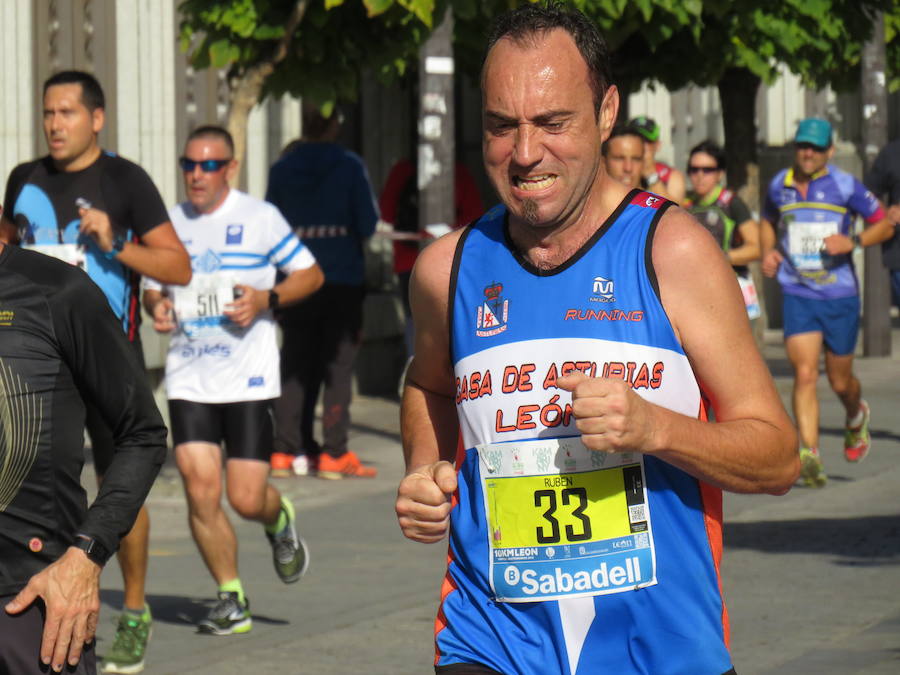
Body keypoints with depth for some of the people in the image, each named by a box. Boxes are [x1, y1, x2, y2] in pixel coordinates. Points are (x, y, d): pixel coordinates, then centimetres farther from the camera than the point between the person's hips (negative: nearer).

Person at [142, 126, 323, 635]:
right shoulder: (170, 225, 10)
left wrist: (265, 298, -13)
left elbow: (311, 274, 4)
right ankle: (232, 600, 8)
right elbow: (153, 286, 22)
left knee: (247, 499, -6)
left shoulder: (260, 218, -2)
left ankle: (280, 520, 32)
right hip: (188, 379, 3)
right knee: (201, 491, -7)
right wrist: (157, 307, -1)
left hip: (249, 379, -3)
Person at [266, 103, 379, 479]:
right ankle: (334, 454, -3)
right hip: (342, 279, -3)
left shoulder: (282, 170, 2)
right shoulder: (349, 166, -7)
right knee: (338, 367, 1)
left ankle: (287, 450, 9)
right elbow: (368, 224, -7)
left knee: (295, 367, 10)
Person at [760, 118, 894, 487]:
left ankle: (856, 416, 46)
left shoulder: (845, 186, -5)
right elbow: (768, 221, 24)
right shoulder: (778, 186, 3)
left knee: (840, 381, 11)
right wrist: (768, 252, 5)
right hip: (797, 295, 1)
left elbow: (883, 225, 1)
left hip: (840, 294, -1)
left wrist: (853, 241, -17)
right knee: (804, 374, -16)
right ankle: (808, 454, -20)